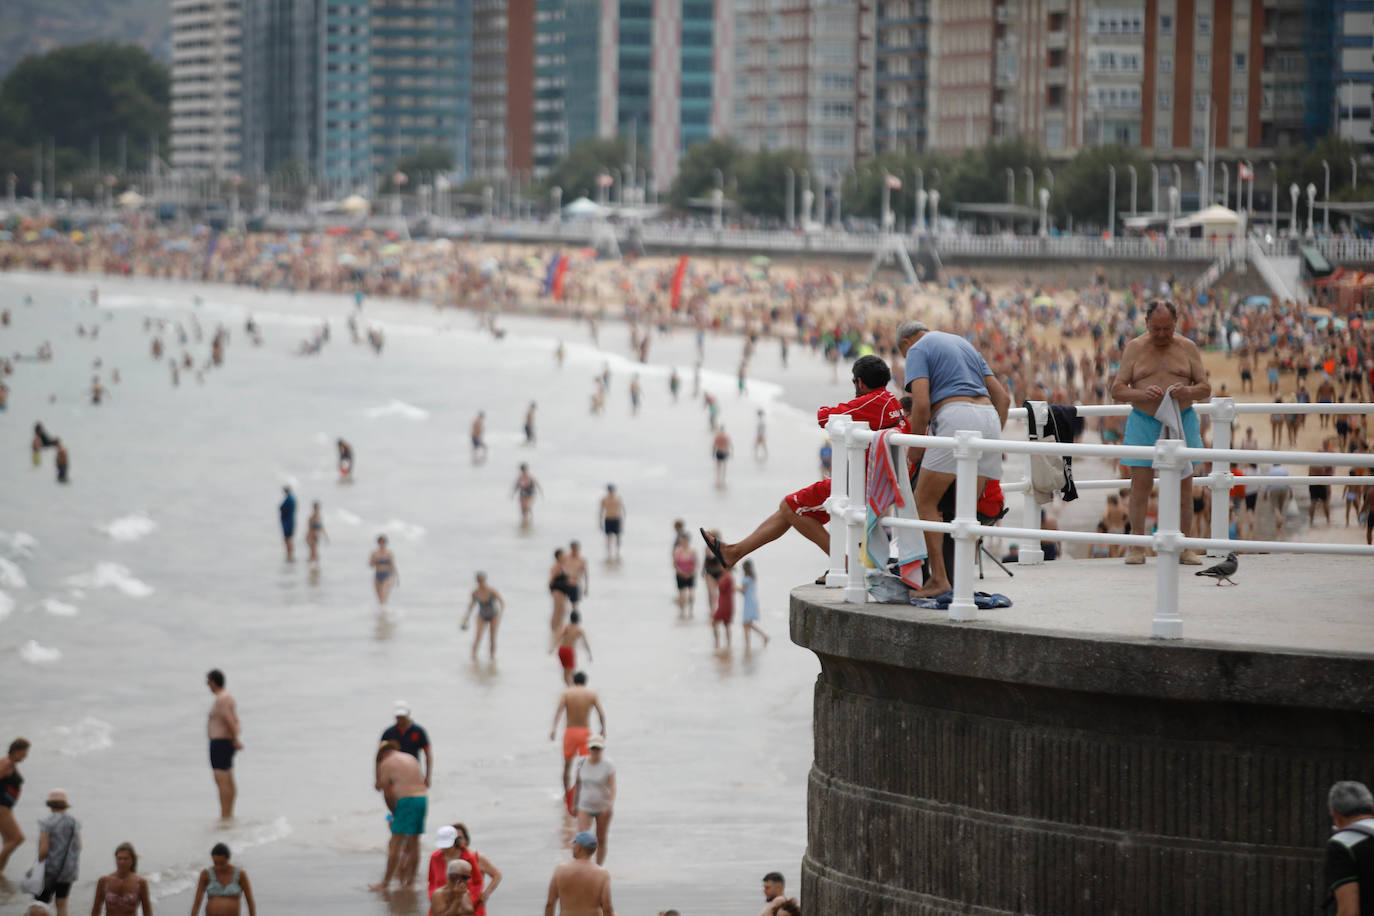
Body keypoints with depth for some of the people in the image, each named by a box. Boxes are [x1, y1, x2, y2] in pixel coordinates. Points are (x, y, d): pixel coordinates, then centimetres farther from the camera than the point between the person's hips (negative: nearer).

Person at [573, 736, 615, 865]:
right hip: (585, 807, 2)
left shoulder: (608, 766, -11)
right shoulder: (582, 763, -1)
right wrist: (574, 804, 15)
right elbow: (577, 784, 9)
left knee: (601, 840, 8)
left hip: (603, 808, -2)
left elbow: (612, 787, -18)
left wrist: (610, 804, -33)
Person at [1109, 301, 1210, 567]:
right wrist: (1143, 394, -19)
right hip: (1143, 422, -1)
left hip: (1182, 421, 1)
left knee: (1183, 485, 0)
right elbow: (1117, 390, 0)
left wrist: (1188, 391, -17)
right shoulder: (1134, 348, 4)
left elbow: (1205, 388, 6)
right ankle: (1136, 547, -1)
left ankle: (1184, 547, 5)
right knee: (1140, 484, -6)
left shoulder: (1188, 348, 7)